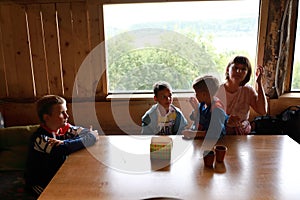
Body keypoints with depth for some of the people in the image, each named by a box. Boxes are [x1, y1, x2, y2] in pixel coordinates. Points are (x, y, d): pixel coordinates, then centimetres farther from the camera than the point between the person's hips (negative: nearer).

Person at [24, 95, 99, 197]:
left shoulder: (64, 128, -4)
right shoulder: (39, 138, -23)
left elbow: (86, 132, -11)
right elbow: (62, 149, -38)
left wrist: (63, 142, -28)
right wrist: (90, 138, -29)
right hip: (41, 184, -5)